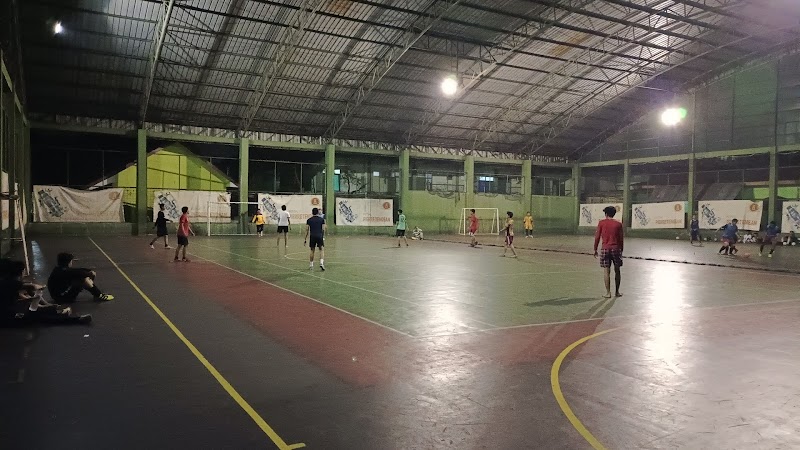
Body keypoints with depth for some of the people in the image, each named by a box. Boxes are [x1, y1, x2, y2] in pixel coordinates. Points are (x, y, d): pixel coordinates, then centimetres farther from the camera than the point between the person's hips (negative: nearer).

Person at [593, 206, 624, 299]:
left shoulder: (601, 223, 0)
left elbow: (597, 237, -1)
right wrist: (621, 250, 14)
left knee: (606, 271, 1)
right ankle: (617, 292, 18)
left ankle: (608, 293, -1)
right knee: (617, 271, 12)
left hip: (605, 248, -1)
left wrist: (595, 249, 8)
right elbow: (621, 239, 4)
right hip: (616, 248, 1)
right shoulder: (618, 224, 3)